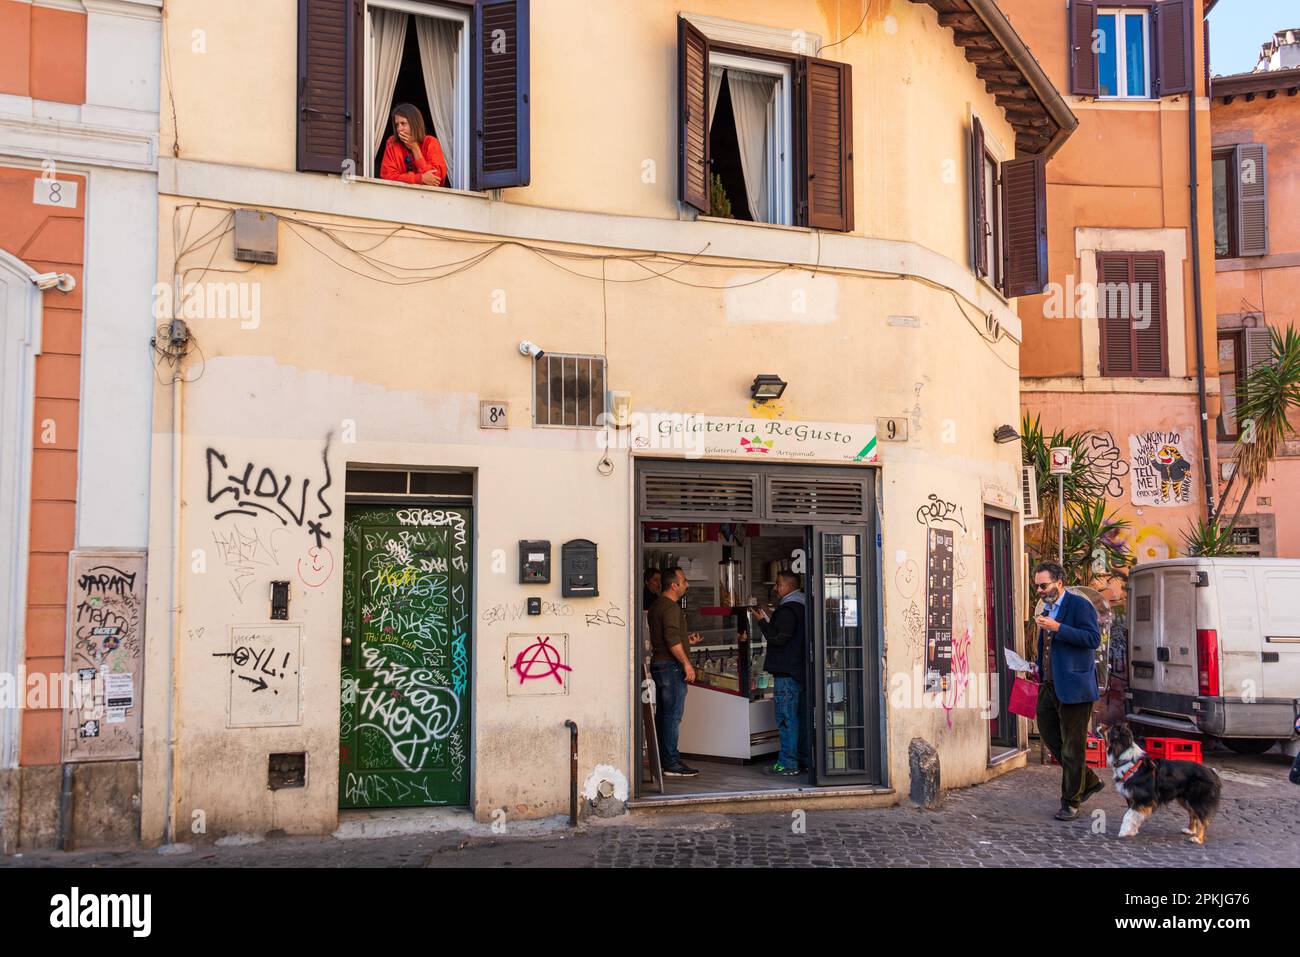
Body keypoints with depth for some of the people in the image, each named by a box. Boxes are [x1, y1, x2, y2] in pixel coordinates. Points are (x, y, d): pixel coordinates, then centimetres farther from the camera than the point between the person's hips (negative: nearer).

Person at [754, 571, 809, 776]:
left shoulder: (787, 610, -15)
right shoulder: (801, 607, 16)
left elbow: (778, 638, -18)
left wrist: (763, 621, -9)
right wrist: (770, 620, 18)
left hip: (787, 671, -10)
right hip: (801, 670, 10)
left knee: (786, 717, -7)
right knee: (800, 715, 14)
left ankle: (787, 763, -6)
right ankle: (804, 759, 19)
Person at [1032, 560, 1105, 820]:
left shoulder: (1079, 605, -10)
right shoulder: (1048, 609, 17)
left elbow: (1093, 639, -21)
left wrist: (1057, 627, -25)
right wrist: (1038, 668, 14)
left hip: (1074, 686, -9)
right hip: (1050, 685, 9)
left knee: (1072, 745, 0)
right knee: (1048, 734, 12)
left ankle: (1071, 802, 10)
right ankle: (1089, 781, 29)